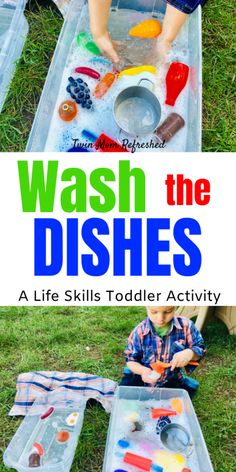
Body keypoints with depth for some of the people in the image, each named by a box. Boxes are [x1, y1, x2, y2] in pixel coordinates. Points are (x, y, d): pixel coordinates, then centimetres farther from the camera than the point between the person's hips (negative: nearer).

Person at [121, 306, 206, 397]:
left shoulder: (186, 326, -17)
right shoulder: (139, 331, -17)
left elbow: (200, 349, -5)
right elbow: (131, 360, -7)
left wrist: (190, 353, -29)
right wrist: (142, 370, -30)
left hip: (172, 381, 1)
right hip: (142, 379, 0)